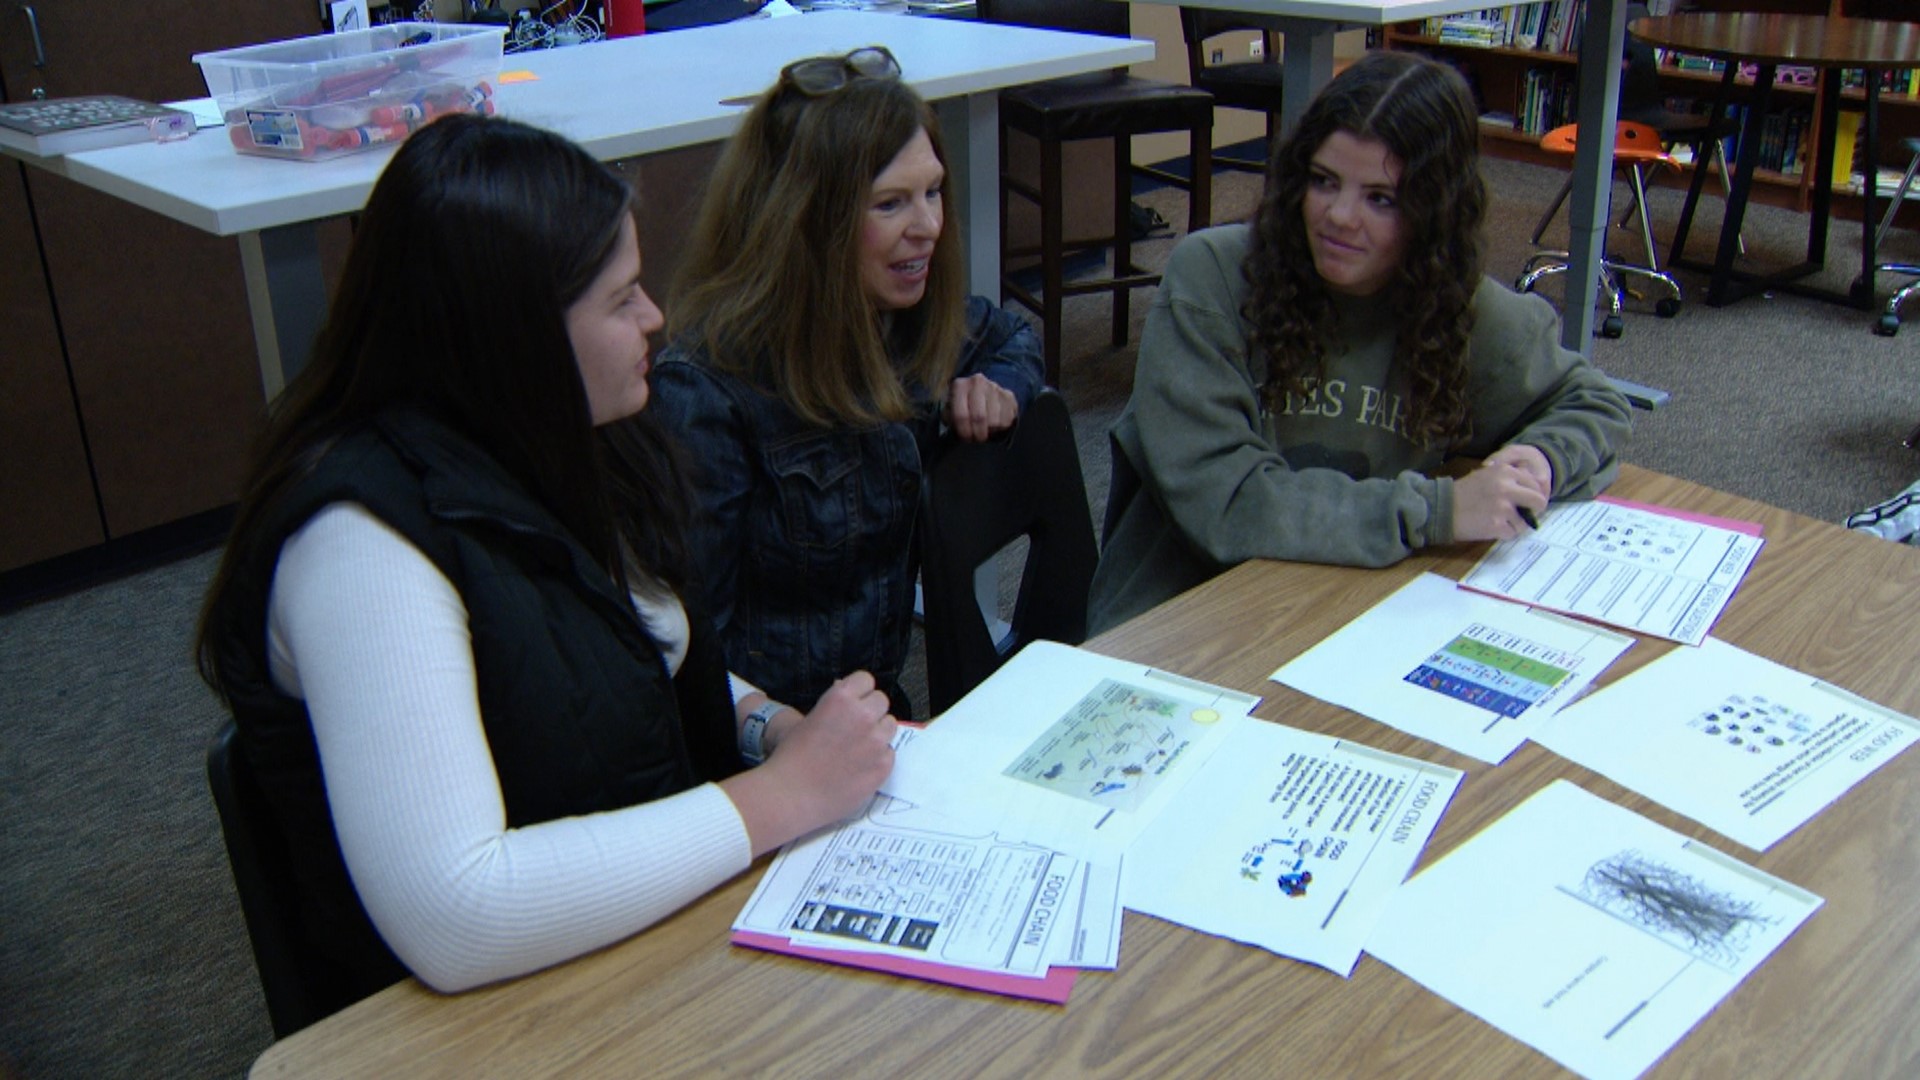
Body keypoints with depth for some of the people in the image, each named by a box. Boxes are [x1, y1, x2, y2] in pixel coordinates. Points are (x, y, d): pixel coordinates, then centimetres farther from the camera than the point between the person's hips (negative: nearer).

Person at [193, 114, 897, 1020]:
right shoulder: (369, 539, -24)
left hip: (677, 915, 7)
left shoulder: (551, 453, 1)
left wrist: (771, 725, -2)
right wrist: (779, 796, -25)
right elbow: (451, 920, -32)